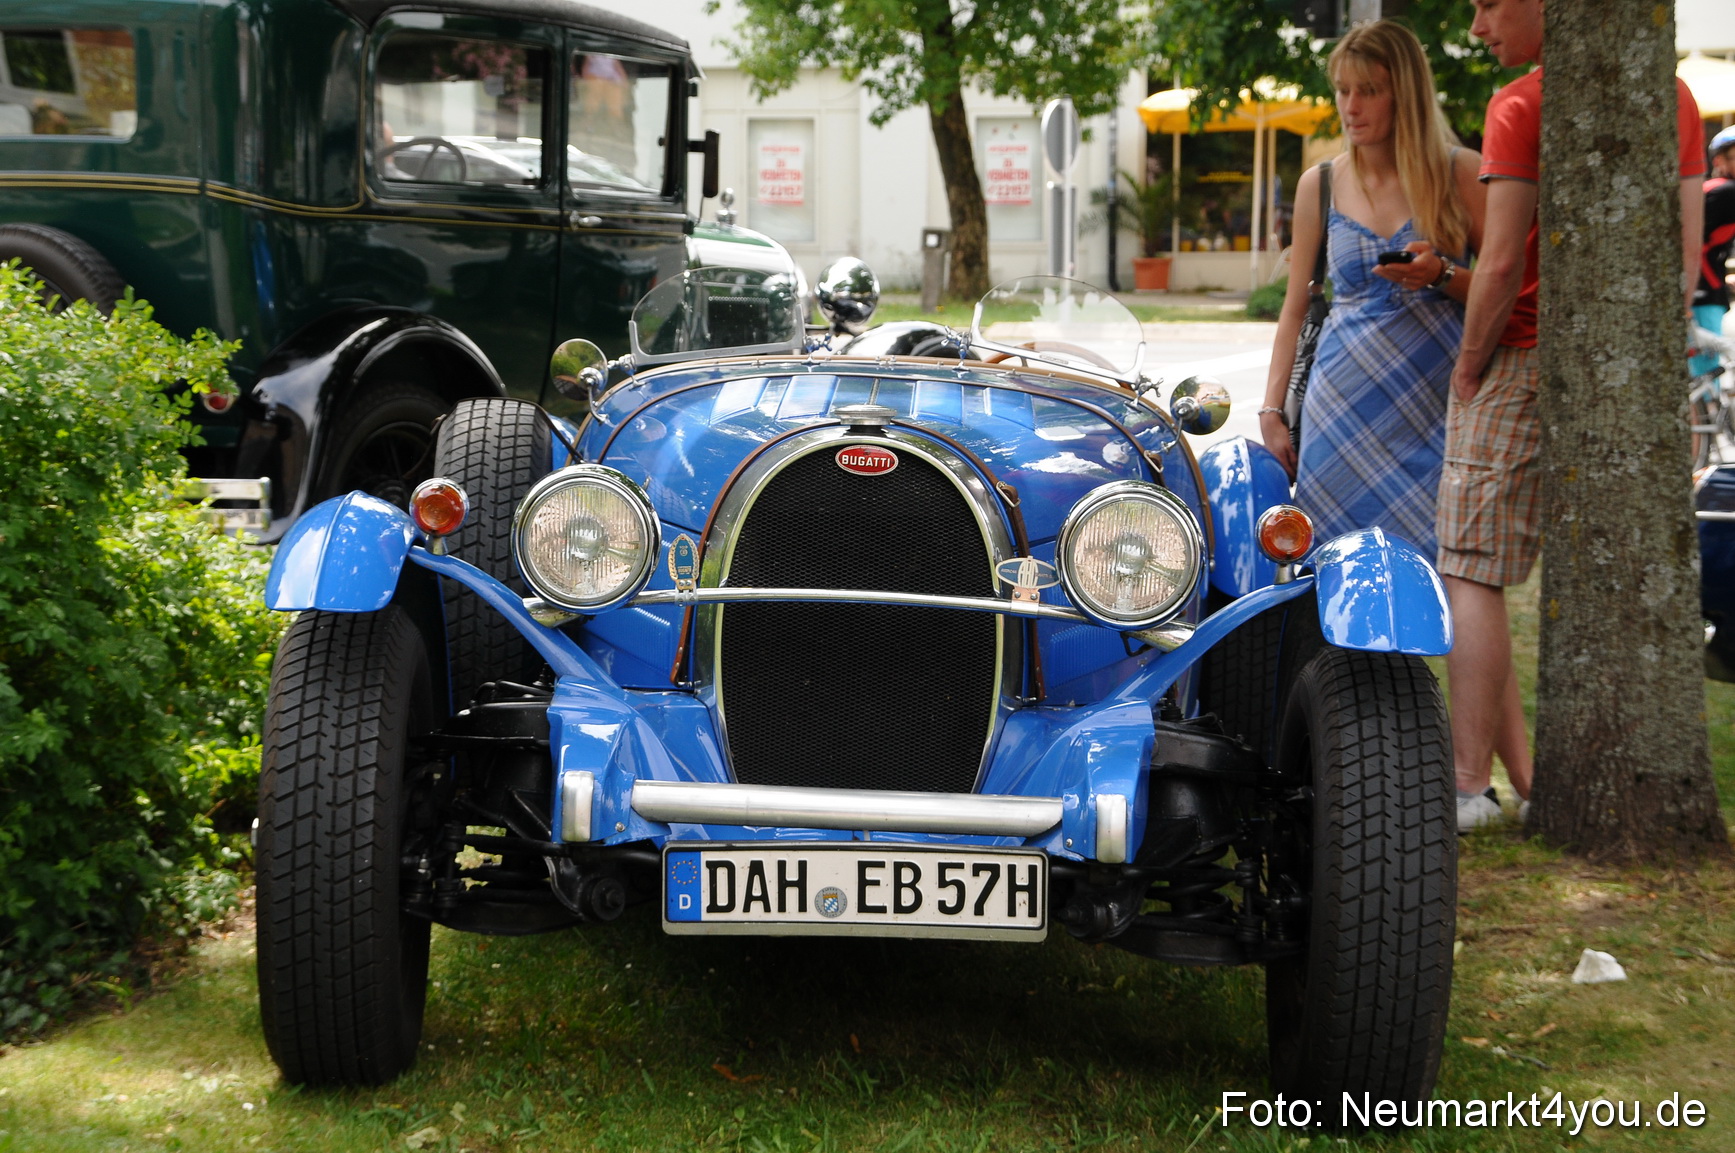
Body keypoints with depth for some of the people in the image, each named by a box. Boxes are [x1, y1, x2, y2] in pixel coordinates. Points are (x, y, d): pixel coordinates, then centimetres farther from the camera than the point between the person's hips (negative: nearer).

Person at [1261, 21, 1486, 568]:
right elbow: (1295, 307, 15)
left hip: (1437, 408, -2)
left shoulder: (1462, 173, 4)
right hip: (1344, 413, 2)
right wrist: (1271, 411, 9)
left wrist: (1442, 276, -14)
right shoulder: (1320, 185, 12)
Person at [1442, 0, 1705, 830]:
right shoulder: (1675, 97, 10)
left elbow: (1501, 266, -15)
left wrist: (1469, 366, -3)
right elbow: (1687, 251, 11)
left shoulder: (1521, 107, -11)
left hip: (1526, 359, -7)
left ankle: (1469, 782, -6)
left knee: (1473, 575, -3)